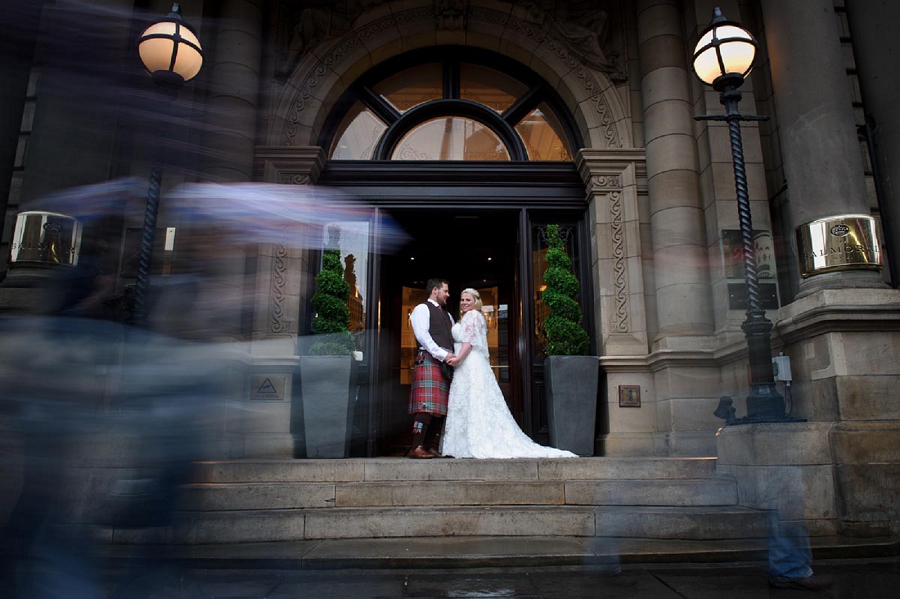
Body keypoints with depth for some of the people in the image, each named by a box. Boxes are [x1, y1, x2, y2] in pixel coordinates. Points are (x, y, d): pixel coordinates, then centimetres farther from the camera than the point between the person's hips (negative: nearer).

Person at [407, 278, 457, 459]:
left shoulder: (446, 314, 29)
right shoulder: (422, 308, 4)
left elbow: (455, 337, 27)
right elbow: (422, 334, -10)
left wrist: (456, 356, 6)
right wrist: (443, 354, -17)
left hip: (446, 362, 8)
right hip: (429, 360, -8)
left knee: (440, 407, 3)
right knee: (427, 405, -16)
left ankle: (431, 447, 6)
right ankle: (417, 448, -17)